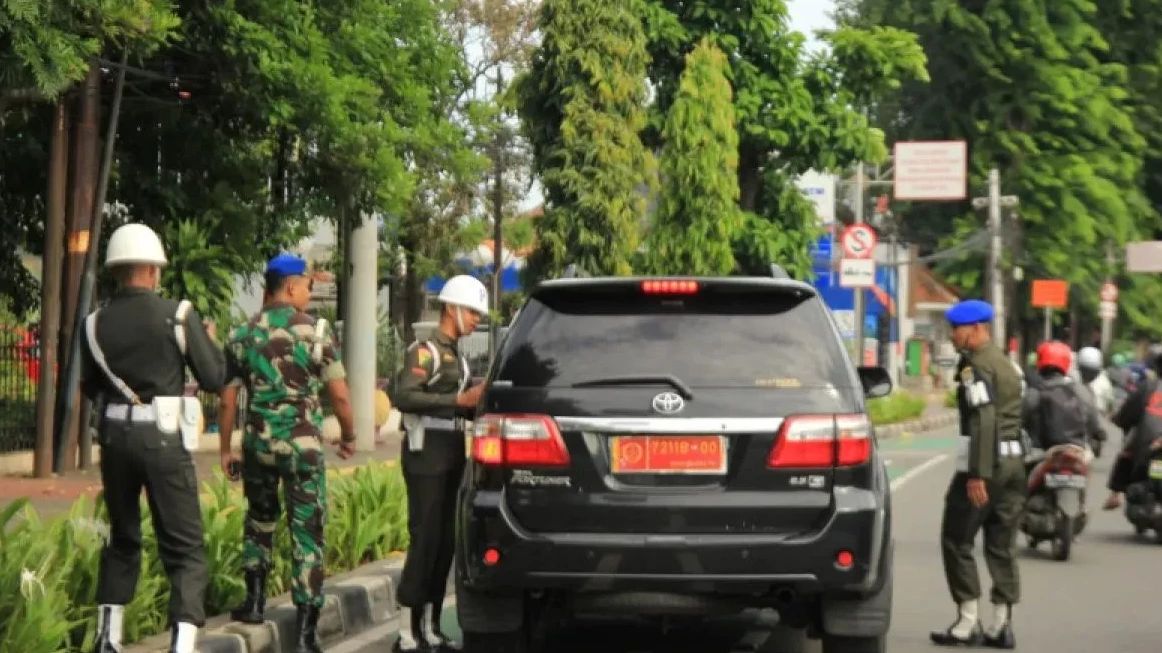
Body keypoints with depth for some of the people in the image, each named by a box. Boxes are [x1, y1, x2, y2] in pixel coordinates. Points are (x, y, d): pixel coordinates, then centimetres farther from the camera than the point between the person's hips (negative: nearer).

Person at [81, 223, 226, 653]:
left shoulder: (96, 323, 2)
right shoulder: (178, 315, -8)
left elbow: (91, 388, 13)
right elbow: (213, 379, -2)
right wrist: (211, 343, 17)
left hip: (115, 437, 4)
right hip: (163, 439, -4)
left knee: (122, 540, 21)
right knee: (184, 548, 0)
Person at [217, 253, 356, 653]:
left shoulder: (243, 335, 3)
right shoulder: (316, 331, -6)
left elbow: (227, 400, 3)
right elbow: (339, 396, -7)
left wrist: (225, 449, 13)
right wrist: (348, 436, 10)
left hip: (258, 441, 3)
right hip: (303, 443, -3)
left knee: (260, 519, 25)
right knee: (307, 532, 2)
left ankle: (255, 601, 23)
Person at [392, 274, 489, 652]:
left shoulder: (457, 355, 18)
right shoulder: (425, 351, -8)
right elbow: (405, 397, -22)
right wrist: (459, 400, -25)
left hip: (452, 456, 9)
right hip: (426, 455, -9)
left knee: (445, 542, 8)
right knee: (425, 540, -11)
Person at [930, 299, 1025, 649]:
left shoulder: (976, 365, -12)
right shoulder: (1004, 362, 17)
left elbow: (984, 420, -21)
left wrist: (977, 473, -24)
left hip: (983, 463, -9)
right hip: (1014, 461, 9)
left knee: (956, 540, 1)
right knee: (1002, 545, 9)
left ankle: (968, 623, 0)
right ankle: (1002, 625, 7)